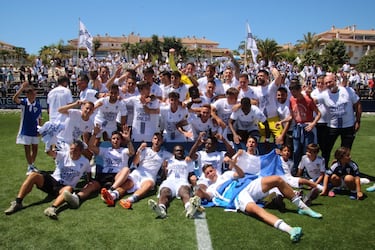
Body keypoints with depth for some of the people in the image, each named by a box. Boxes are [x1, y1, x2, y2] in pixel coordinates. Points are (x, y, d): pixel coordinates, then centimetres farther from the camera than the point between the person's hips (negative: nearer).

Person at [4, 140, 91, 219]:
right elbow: (51, 153, -16)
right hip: (52, 180, 2)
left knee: (69, 189, -39)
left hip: (63, 187, -2)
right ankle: (18, 203, -23)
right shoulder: (64, 154, 1)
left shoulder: (85, 162, 2)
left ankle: (52, 208, -59)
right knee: (33, 175, -24)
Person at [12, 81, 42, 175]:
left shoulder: (38, 105, -3)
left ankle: (32, 164, 32)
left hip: (35, 131, 2)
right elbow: (15, 99, -30)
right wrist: (22, 88, -38)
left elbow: (39, 118, 5)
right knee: (27, 149, 5)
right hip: (25, 131, -2)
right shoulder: (24, 102, -9)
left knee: (35, 149, 11)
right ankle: (29, 167, 18)